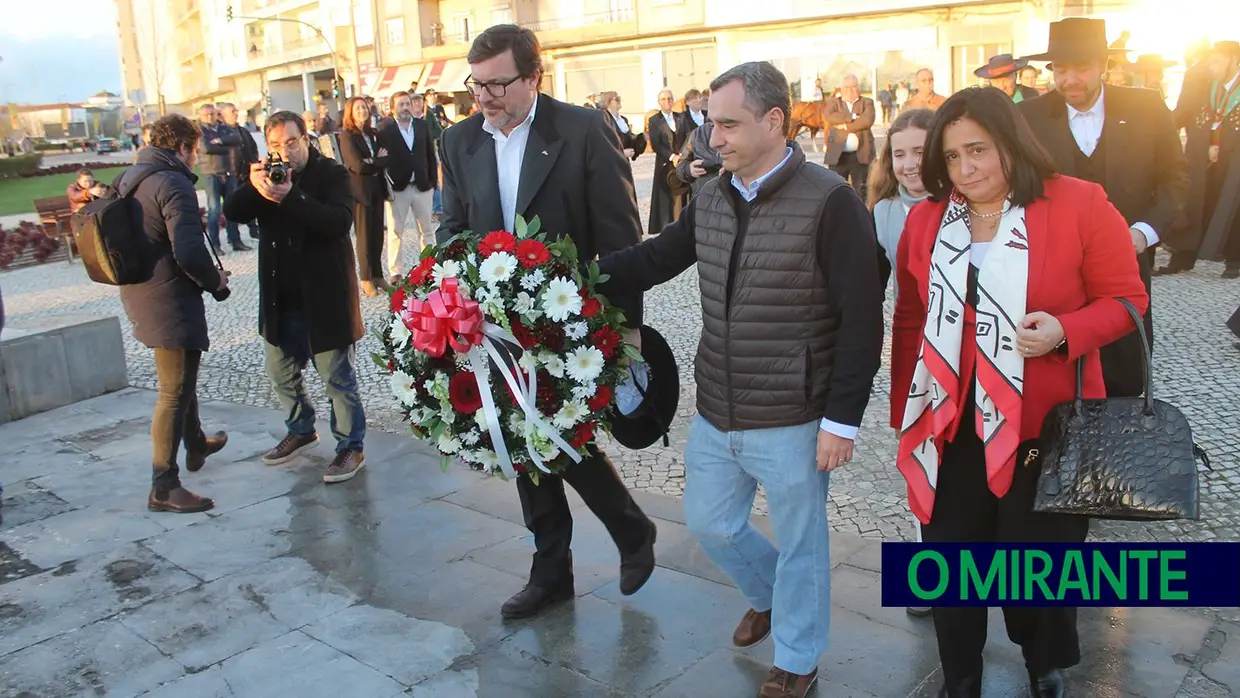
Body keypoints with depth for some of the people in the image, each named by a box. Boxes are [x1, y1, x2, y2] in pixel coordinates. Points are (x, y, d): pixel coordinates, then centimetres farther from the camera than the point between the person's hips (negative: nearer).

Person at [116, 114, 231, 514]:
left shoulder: (130, 180, 12)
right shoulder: (173, 184, -18)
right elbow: (189, 252, -27)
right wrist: (216, 281, -10)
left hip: (139, 296, 10)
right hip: (169, 301, -10)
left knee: (181, 378, 28)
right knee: (175, 392, -3)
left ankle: (196, 445, 46)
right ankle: (164, 487, 4)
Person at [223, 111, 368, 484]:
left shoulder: (331, 173, -8)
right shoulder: (268, 175, 7)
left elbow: (340, 221, -25)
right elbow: (232, 212, -4)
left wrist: (290, 197, -34)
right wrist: (253, 186, -24)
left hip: (324, 296, -6)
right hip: (281, 298, 6)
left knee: (338, 376, 2)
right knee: (282, 373, 19)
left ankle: (351, 446, 15)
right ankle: (301, 430, 40)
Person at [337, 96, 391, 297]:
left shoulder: (373, 134, 11)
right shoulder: (347, 136, -7)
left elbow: (386, 158, 4)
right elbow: (358, 166, -16)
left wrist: (372, 162, -14)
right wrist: (379, 162, -5)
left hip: (377, 188, 5)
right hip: (360, 190, -5)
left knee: (378, 234, 8)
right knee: (364, 236, 1)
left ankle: (378, 275, 17)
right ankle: (366, 280, 10)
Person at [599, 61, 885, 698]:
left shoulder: (829, 202, -15)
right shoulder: (710, 198, 4)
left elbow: (862, 321, -15)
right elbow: (655, 258, 11)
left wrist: (842, 418, -16)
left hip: (791, 423, -6)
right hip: (714, 414, 7)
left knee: (798, 544, 12)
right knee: (708, 522, 21)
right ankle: (769, 593, 51)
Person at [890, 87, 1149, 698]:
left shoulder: (1080, 205, -8)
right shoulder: (925, 221, 4)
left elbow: (1126, 298, -3)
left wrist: (1065, 332, -23)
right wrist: (905, 415, 8)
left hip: (1043, 426, -2)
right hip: (949, 429, 3)